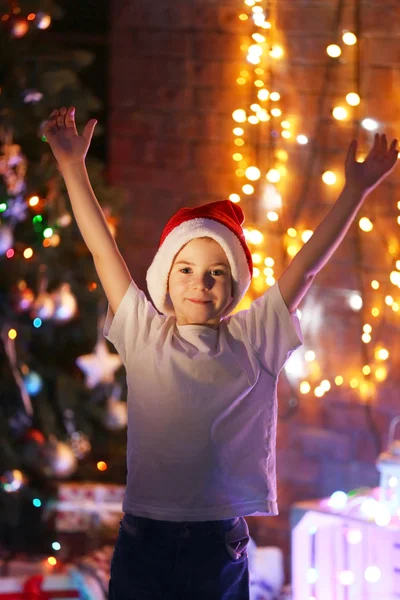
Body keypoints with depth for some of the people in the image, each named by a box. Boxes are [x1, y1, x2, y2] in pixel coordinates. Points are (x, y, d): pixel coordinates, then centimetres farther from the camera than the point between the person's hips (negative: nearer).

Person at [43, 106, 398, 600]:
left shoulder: (252, 340, 4)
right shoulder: (144, 334, 4)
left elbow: (307, 264, 3)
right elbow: (102, 249, 5)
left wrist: (356, 190, 2)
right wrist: (72, 166, 5)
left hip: (219, 543, 0)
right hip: (144, 539, 0)